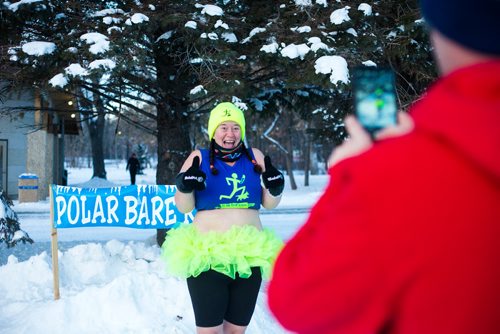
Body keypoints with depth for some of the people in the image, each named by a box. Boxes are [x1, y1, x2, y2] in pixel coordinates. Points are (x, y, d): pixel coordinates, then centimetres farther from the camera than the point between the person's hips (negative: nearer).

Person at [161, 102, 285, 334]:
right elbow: (184, 207, 2)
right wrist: (184, 187, -17)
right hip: (207, 257, -3)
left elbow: (268, 204, 13)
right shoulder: (199, 158, 3)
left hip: (249, 257, 3)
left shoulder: (255, 157, 9)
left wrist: (275, 189, -7)